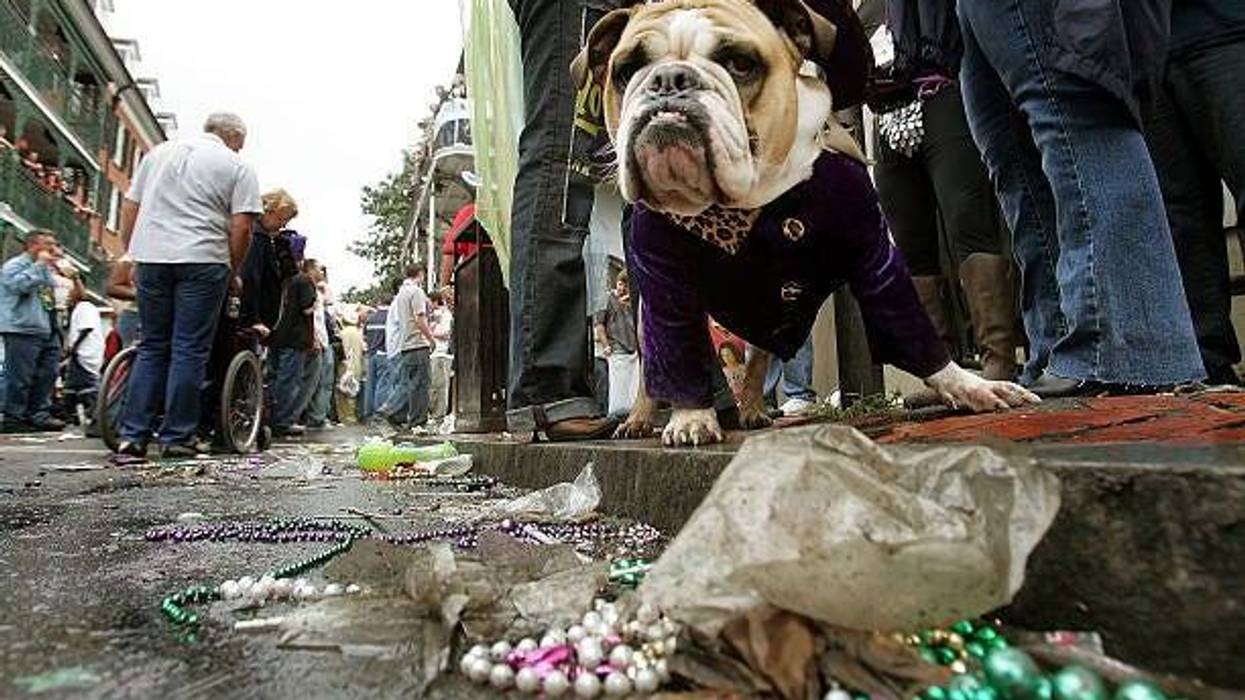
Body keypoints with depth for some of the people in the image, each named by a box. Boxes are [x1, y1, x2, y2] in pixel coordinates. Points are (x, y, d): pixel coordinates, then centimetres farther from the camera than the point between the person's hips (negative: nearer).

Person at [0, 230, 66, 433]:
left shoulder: (45, 269, 23)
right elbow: (20, 285, -22)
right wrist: (40, 264, -14)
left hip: (48, 332, 8)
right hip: (23, 331, -8)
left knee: (46, 376, 8)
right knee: (20, 378, -5)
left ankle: (40, 414, 15)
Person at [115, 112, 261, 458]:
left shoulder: (159, 152, 20)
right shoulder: (237, 166, 4)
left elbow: (129, 208, 18)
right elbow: (241, 227, -4)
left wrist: (132, 255, 22)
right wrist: (233, 273, 6)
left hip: (151, 257, 5)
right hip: (202, 260, -5)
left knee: (152, 347, 12)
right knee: (189, 350, 0)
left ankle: (133, 435, 10)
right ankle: (177, 437, 3)